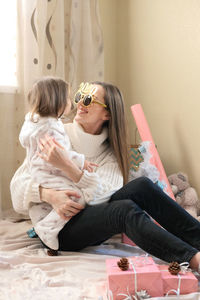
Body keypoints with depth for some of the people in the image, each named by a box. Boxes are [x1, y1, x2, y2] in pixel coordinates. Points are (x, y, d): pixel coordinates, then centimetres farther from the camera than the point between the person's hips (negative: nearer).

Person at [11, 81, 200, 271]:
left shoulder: (109, 152, 5)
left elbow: (104, 193, -15)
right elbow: (18, 183, -7)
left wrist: (66, 166, -28)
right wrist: (48, 194, -27)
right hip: (57, 230, -4)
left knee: (141, 187, -21)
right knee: (126, 210, -32)